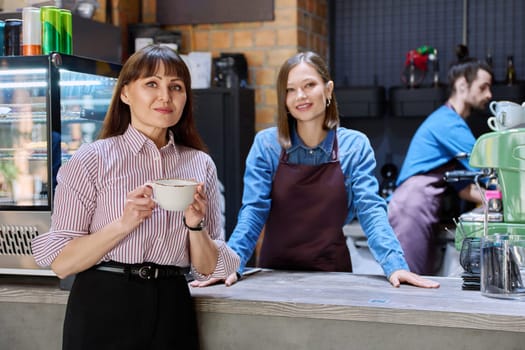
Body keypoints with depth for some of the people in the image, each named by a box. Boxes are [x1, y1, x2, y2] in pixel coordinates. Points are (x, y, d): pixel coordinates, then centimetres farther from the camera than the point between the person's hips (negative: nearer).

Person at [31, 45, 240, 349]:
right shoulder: (92, 160, -6)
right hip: (104, 312, -3)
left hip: (172, 311, 3)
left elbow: (208, 269, 4)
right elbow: (61, 263, -10)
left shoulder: (201, 165, 3)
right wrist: (124, 224, -22)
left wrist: (196, 224, -13)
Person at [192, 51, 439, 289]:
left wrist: (394, 264, -24)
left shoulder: (355, 146, -4)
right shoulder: (266, 144, -5)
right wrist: (232, 264, -23)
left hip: (332, 272, 0)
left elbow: (370, 210, -10)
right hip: (275, 271, 0)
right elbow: (253, 211, -9)